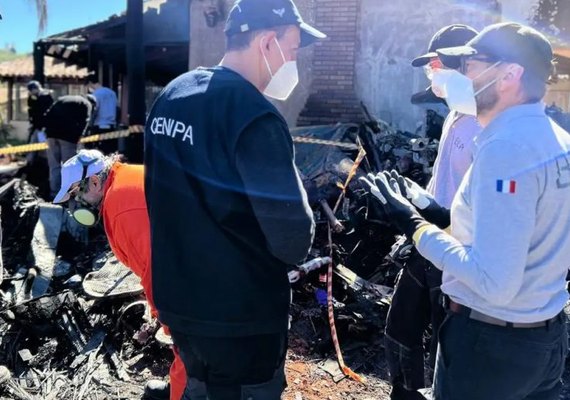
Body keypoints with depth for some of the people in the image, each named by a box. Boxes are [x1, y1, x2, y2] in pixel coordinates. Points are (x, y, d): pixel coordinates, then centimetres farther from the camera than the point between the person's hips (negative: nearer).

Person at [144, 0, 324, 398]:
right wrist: (295, 244, -1)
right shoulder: (254, 116, -22)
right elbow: (293, 240, -23)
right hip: (240, 315, -7)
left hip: (175, 299, 8)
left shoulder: (170, 97, 4)